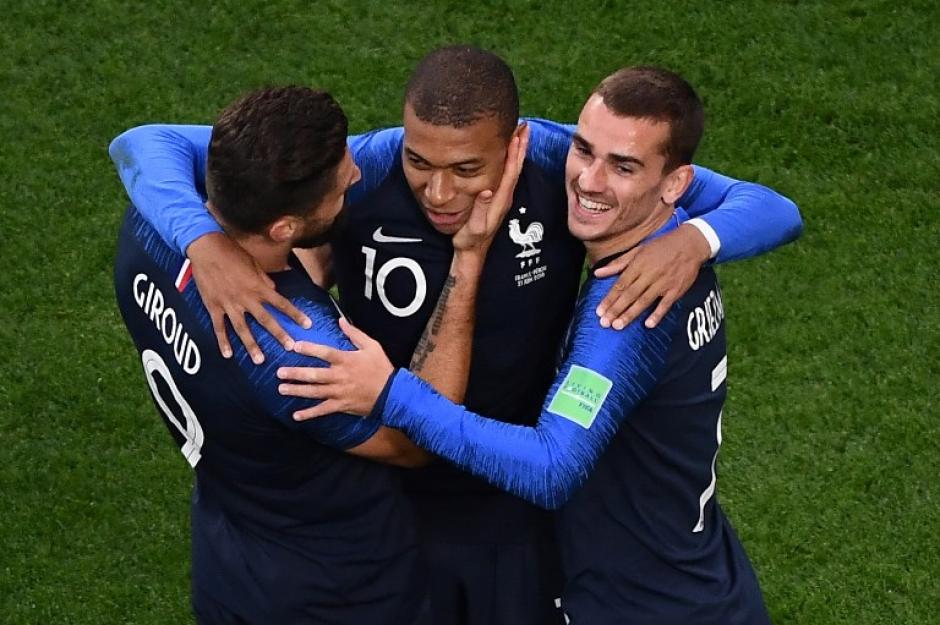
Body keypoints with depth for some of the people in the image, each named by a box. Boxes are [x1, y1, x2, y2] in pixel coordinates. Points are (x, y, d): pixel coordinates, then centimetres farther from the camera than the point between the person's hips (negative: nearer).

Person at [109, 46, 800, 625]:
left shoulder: (562, 165, -24)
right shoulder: (359, 173, -27)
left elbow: (771, 210, -20)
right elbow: (147, 145, -25)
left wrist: (693, 238, -42)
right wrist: (206, 241, -45)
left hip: (527, 503, 1)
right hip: (391, 502, 0)